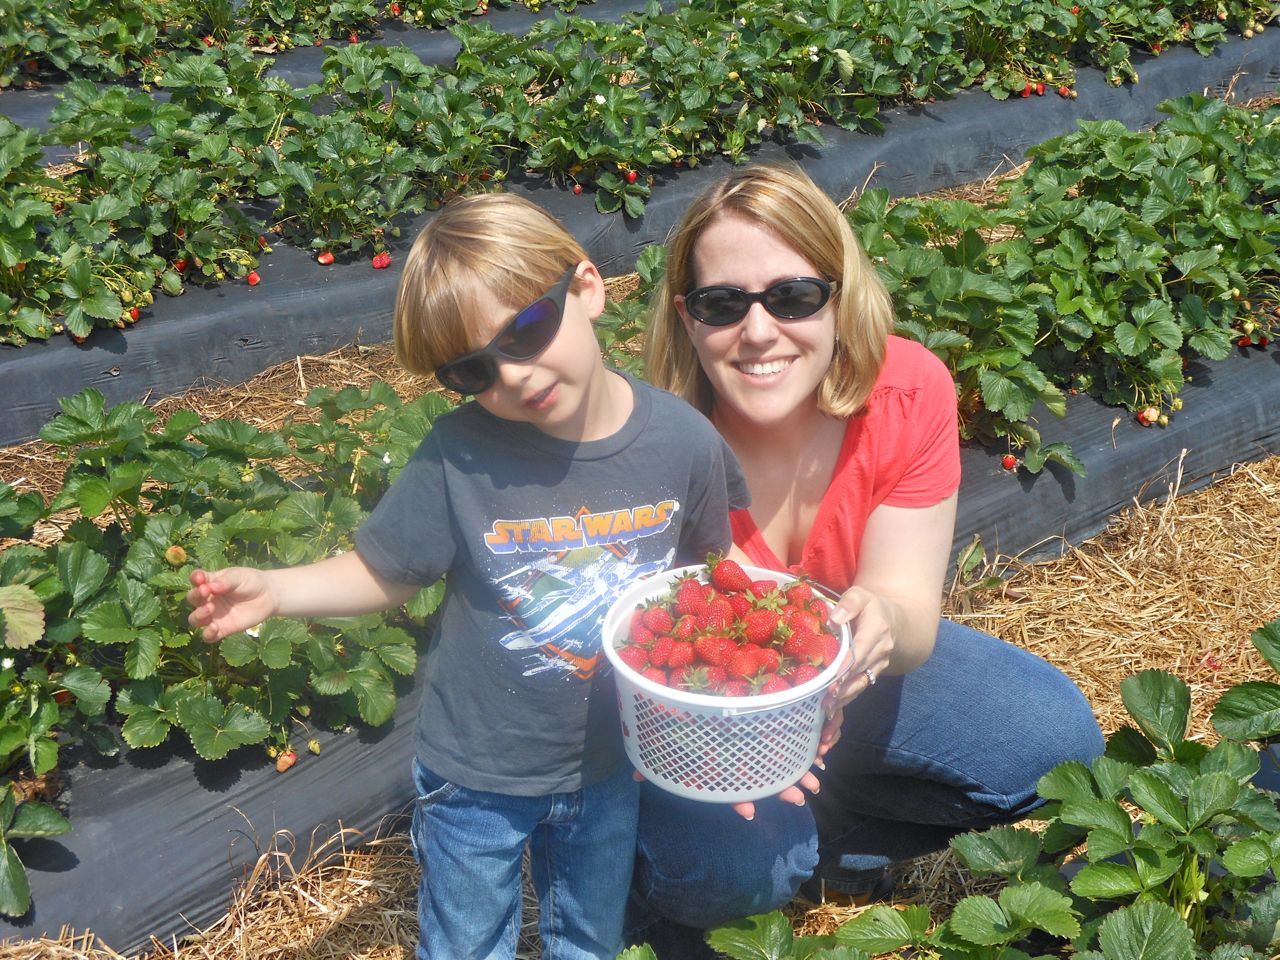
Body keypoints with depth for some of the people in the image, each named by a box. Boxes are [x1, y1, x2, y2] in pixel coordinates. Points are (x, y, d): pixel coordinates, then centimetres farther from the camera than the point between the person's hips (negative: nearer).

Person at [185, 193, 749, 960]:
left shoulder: (683, 440, -19)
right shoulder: (460, 455, -24)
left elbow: (707, 569, -3)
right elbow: (386, 573, -12)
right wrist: (272, 590, -26)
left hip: (610, 763, 2)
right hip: (477, 778, -1)